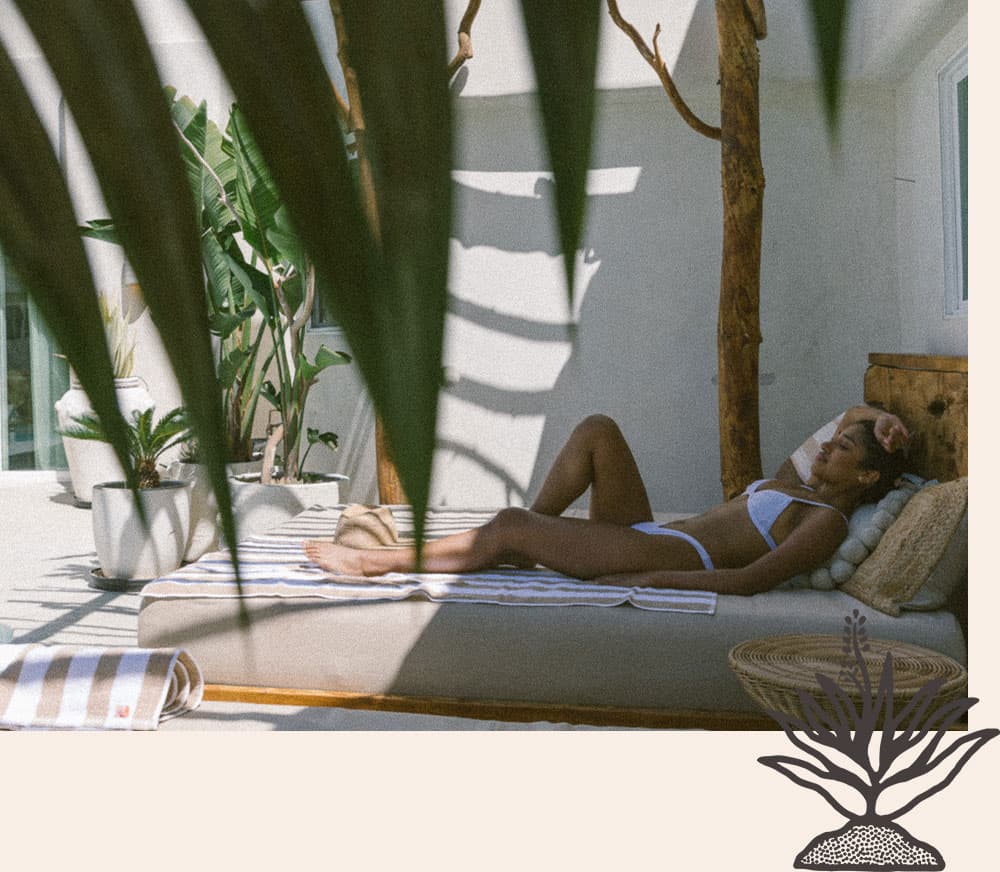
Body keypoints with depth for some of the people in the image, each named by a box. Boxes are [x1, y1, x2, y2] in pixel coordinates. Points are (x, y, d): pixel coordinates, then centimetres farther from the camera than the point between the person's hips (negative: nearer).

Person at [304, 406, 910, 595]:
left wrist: (654, 581, -25)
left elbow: (752, 579, -22)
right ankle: (531, 539, 2)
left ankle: (378, 561, -3)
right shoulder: (808, 488, 19)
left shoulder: (828, 520, -8)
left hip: (676, 559, -10)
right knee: (598, 431, -2)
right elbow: (852, 418, 34)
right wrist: (880, 420, 9)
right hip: (650, 536, 10)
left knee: (508, 528, -16)